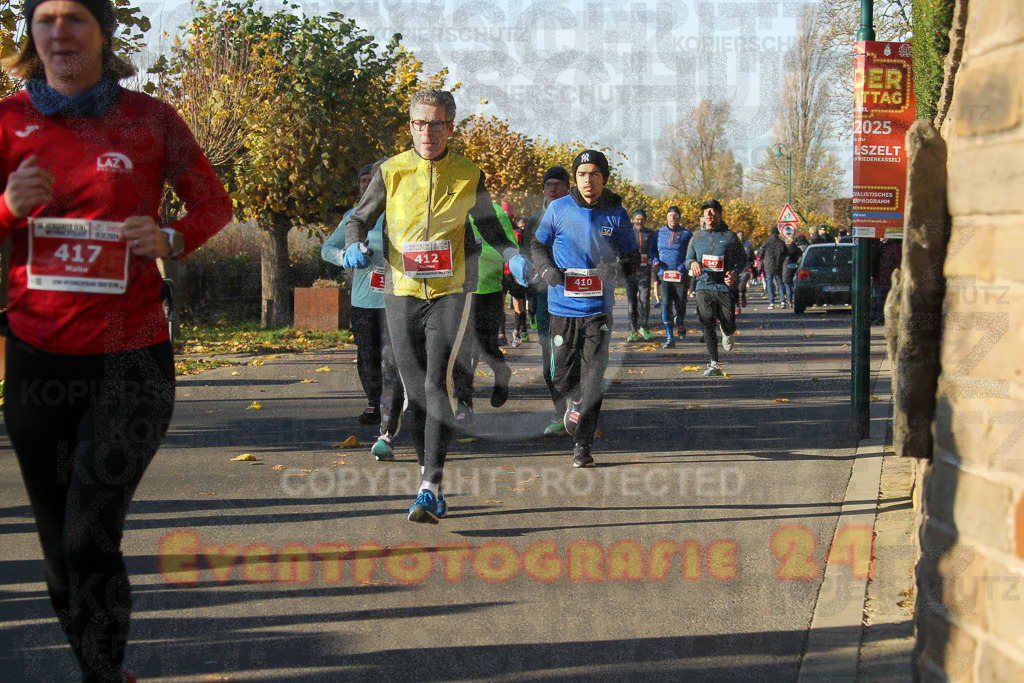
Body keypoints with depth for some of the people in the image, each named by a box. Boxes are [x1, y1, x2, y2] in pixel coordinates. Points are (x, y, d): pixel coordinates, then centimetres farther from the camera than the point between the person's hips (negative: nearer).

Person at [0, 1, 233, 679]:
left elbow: (214, 202, 9)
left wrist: (171, 238, -12)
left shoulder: (149, 119, -1)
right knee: (58, 542, 8)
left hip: (130, 358, -3)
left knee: (90, 538, -13)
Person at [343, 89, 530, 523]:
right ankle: (430, 480, 22)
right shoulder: (391, 172, 2)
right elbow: (359, 218, 10)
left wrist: (512, 256, -4)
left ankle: (430, 489, -17)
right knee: (415, 393, 5)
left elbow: (488, 225, 15)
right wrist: (355, 246, -12)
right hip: (402, 295, 2)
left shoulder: (469, 176, 2)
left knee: (438, 384, -16)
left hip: (451, 294, -2)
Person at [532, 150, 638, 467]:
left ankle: (582, 445, 3)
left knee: (592, 379, -5)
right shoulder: (559, 209, 0)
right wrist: (547, 269, -8)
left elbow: (632, 258, 8)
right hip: (562, 307, 1)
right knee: (562, 375, 5)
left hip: (598, 310, -1)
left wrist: (615, 266, -14)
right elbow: (538, 245, 12)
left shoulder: (616, 214, 0)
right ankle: (575, 401, 40)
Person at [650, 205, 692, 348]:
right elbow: (653, 250, 19)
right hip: (664, 275, 1)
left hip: (681, 275, -1)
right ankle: (669, 337, -5)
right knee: (666, 304, -9)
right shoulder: (659, 233, 12)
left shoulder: (686, 234, 5)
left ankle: (680, 323, 38)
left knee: (680, 304, 4)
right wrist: (655, 261, -2)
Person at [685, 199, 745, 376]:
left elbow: (742, 258, 7)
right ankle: (713, 364, -6)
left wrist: (734, 273, -12)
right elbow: (688, 258, 17)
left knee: (728, 325, 1)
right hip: (704, 287, 1)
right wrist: (693, 263, -8)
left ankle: (726, 333, 41)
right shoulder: (697, 238, 12)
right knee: (707, 325, -10)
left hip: (726, 287, -1)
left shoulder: (730, 236, 4)